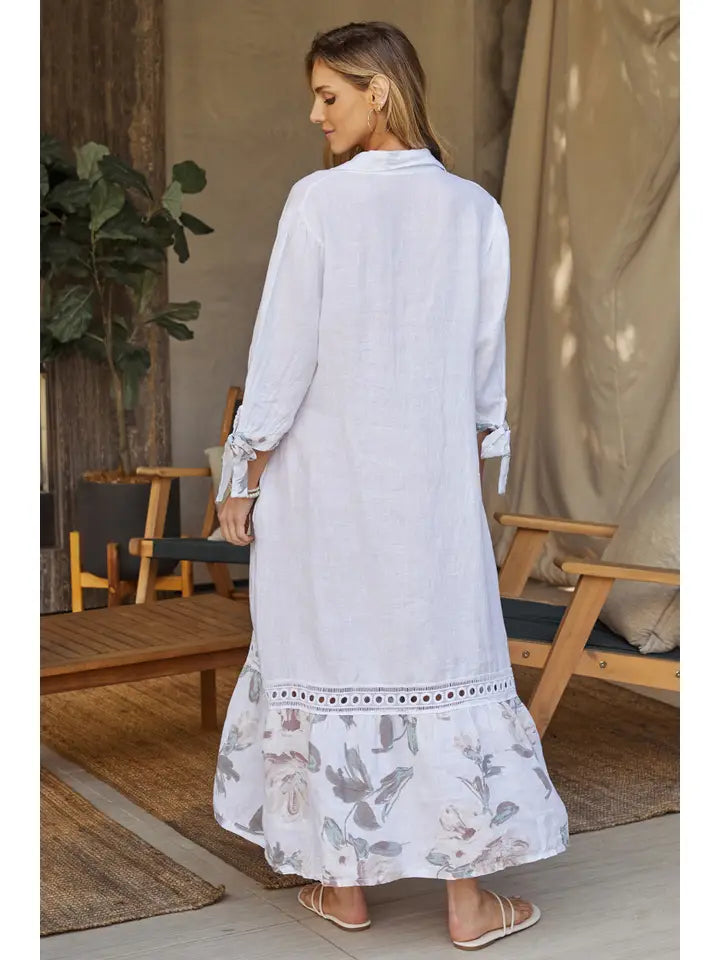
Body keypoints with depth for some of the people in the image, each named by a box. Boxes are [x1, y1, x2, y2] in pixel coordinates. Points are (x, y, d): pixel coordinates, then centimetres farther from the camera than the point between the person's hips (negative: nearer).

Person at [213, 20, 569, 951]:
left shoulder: (318, 200, -11)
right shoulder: (475, 210, -2)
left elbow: (284, 352, -10)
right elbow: (485, 365, 5)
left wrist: (243, 479, -1)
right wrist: (477, 457, 18)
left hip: (326, 476, -2)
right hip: (434, 480, 2)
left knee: (328, 662, 10)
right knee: (446, 663, 8)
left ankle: (343, 882, 22)